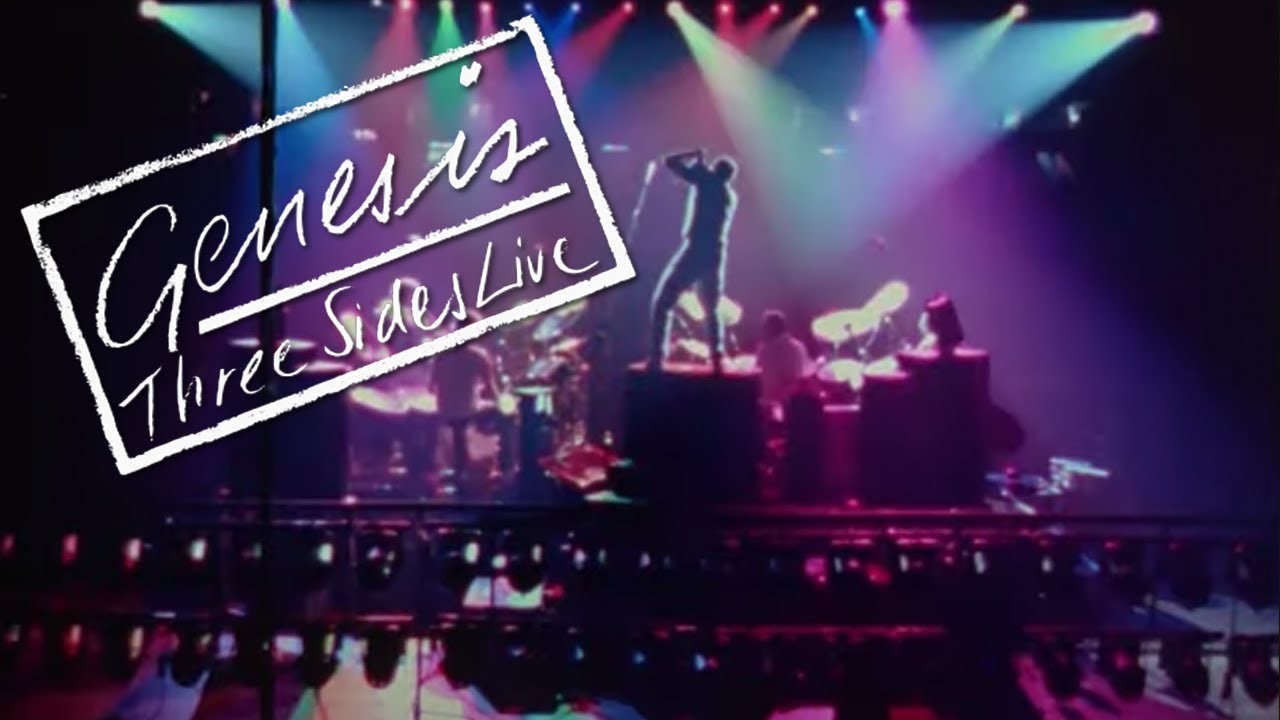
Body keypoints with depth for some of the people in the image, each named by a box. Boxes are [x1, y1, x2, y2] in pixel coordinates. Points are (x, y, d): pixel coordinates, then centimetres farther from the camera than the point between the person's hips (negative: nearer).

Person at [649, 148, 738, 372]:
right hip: (715, 256, 6)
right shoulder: (730, 196, 19)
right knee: (712, 309, 23)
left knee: (662, 302, 0)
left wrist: (695, 156, 17)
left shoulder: (707, 180, 0)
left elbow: (670, 162, 0)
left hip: (695, 251, -6)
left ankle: (656, 359, -11)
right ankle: (718, 359, 10)